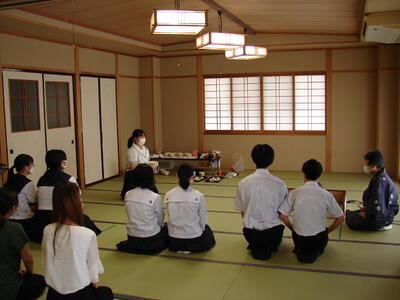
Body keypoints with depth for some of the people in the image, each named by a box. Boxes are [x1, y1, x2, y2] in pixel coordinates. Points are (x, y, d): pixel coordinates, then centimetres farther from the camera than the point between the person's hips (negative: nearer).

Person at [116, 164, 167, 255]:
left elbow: (130, 215, 4)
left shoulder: (128, 195, -6)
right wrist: (161, 225, 17)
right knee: (167, 228, 27)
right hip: (151, 241, -5)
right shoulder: (155, 197, -19)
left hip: (132, 240, 5)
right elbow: (160, 220, -5)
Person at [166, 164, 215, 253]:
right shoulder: (198, 196, -17)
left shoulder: (168, 195, -10)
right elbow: (203, 220, -8)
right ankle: (190, 248, 17)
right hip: (195, 240, -3)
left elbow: (170, 217, -2)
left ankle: (179, 247, 19)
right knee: (207, 231, 31)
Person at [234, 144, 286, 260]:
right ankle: (269, 248, 9)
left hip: (251, 233, 1)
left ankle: (256, 248, 10)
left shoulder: (243, 183, -10)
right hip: (272, 233, -1)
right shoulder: (279, 184, -13)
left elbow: (242, 211, 0)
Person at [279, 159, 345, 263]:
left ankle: (300, 251, 13)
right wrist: (327, 231, 14)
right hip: (318, 240, 0)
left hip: (299, 239, 0)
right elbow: (340, 218, -1)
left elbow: (283, 216, -7)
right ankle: (316, 252, 12)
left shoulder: (295, 192, -9)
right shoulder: (326, 195, -8)